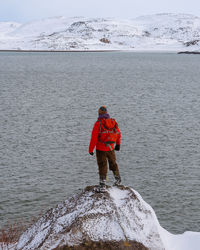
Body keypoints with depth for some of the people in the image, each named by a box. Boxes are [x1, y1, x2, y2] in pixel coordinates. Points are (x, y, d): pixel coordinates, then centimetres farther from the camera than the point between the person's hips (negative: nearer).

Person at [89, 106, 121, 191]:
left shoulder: (98, 124, -15)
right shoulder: (114, 122, 0)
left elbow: (94, 138, -16)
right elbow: (118, 134, 12)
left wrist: (90, 150, -7)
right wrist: (118, 144, 28)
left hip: (101, 149, -4)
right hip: (111, 149, 4)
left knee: (102, 166, 4)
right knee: (113, 164, 23)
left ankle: (102, 185, 2)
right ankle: (118, 179, 39)